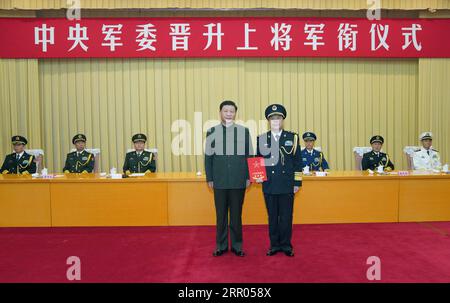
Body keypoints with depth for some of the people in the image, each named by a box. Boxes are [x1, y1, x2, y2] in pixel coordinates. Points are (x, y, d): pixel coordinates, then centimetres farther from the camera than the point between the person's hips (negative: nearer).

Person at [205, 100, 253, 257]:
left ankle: (237, 245, 21)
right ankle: (221, 245, 21)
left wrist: (249, 177, 2)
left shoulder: (244, 131, 4)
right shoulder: (212, 132, 4)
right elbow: (208, 157, 5)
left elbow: (249, 155, 6)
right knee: (221, 215, 9)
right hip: (219, 182, 0)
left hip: (238, 181, 0)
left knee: (236, 214, 8)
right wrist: (209, 178, 1)